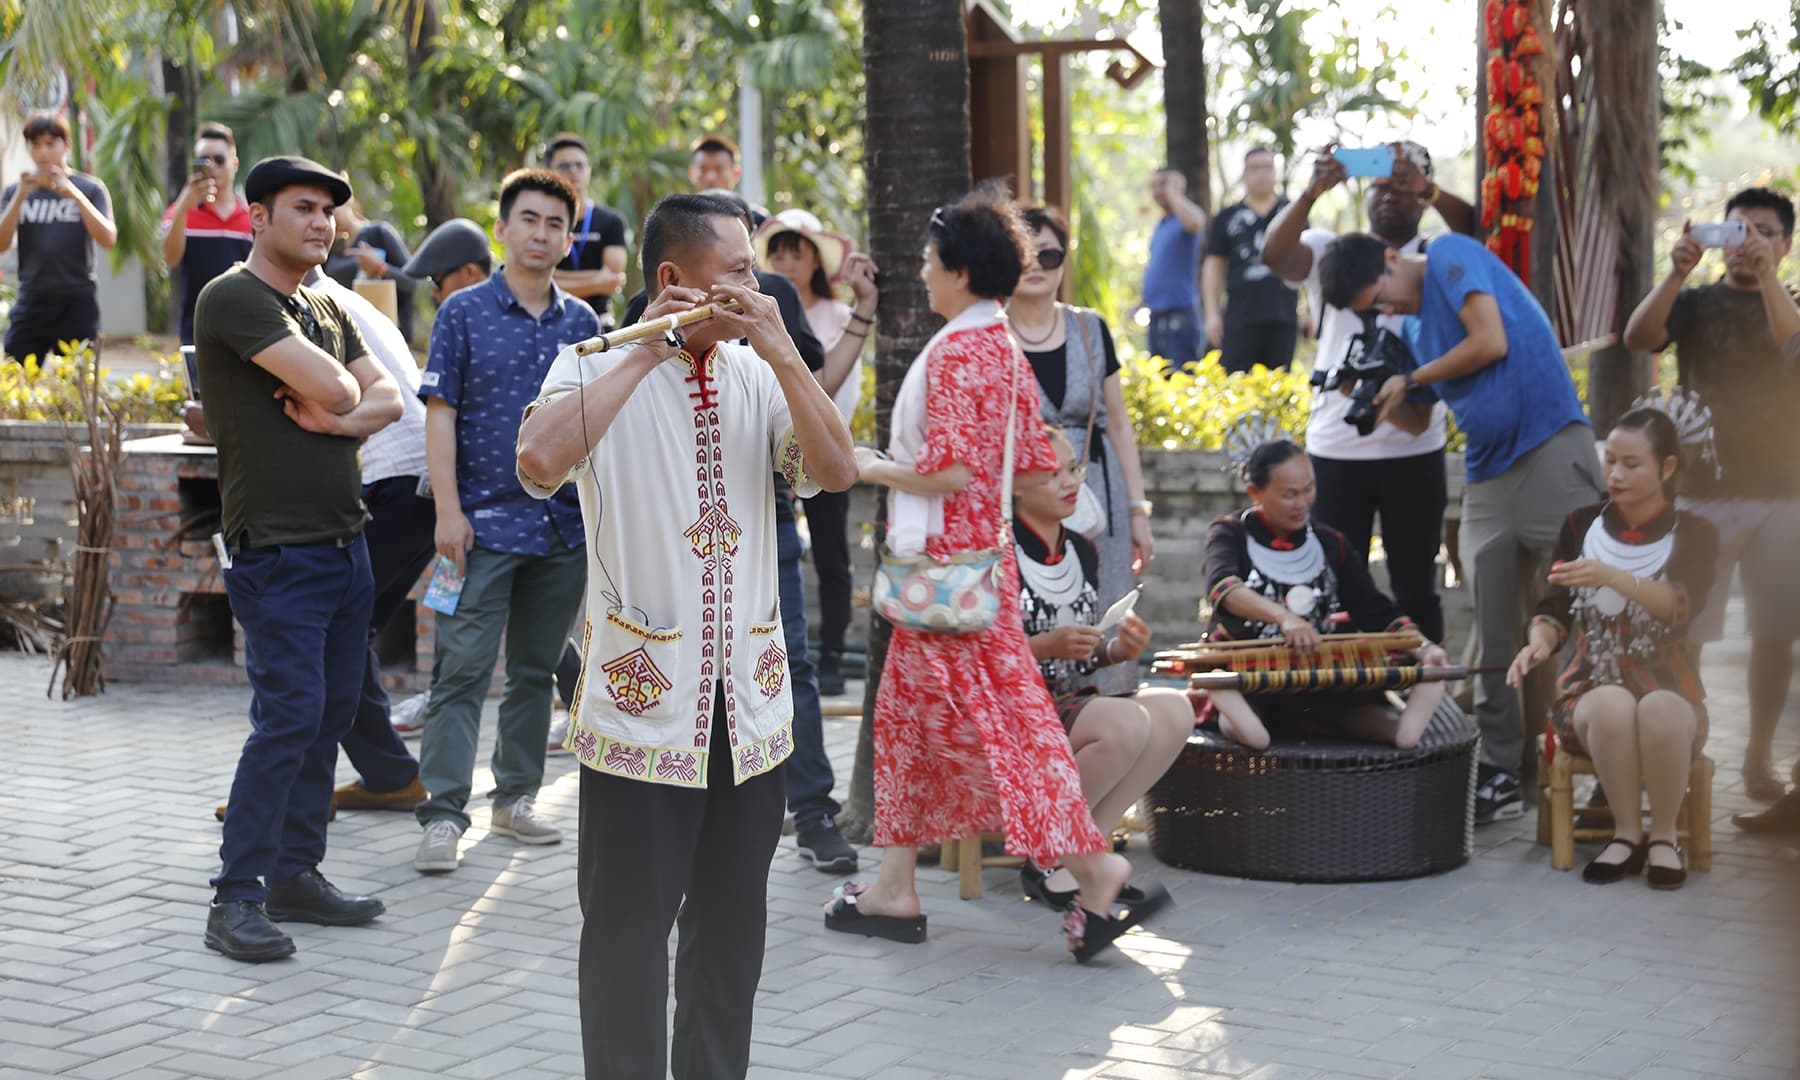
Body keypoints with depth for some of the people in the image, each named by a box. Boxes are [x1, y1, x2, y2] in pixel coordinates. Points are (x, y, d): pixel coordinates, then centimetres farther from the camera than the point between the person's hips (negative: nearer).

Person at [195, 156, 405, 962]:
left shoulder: (327, 310, 16)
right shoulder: (234, 299, -11)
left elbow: (387, 399, 9)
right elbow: (331, 388, -21)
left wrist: (339, 419, -11)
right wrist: (338, 401, 1)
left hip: (345, 543, 8)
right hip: (278, 552, -8)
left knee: (331, 714, 9)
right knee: (288, 717, -12)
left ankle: (295, 873, 18)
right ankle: (236, 898, -6)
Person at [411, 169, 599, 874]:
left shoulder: (582, 323, 10)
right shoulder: (464, 313, -1)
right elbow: (440, 413, -4)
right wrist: (448, 509, -12)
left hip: (565, 525, 4)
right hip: (486, 523, -4)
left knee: (536, 669, 12)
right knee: (462, 670, -7)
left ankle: (516, 796, 23)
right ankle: (443, 815, -6)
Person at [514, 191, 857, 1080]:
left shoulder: (758, 372, 9)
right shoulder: (600, 366, -4)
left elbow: (835, 472, -5)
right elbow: (539, 463, -24)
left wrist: (782, 351, -13)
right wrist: (646, 353, -21)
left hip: (750, 704, 5)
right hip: (643, 702, -5)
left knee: (731, 931, 14)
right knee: (629, 936, 2)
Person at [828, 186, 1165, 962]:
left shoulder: (955, 352, -16)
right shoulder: (1004, 349, 13)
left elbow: (950, 469, -23)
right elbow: (1036, 465, 16)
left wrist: (873, 468, -8)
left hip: (949, 559, -10)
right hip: (981, 548, 10)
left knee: (996, 717, -8)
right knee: (907, 713, 14)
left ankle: (1092, 869, -8)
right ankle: (893, 889, 20)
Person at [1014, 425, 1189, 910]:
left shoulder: (1082, 552, 13)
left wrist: (1118, 651, -2)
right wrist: (1045, 645, -24)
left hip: (1069, 704, 8)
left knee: (1173, 710, -17)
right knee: (1125, 722, -30)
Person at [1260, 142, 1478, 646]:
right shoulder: (1330, 251, 8)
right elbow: (1275, 254, -12)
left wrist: (1428, 189, -29)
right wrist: (1313, 192, -26)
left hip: (1414, 452, 0)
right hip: (1335, 448, 0)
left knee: (1416, 589, 9)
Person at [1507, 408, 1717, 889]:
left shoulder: (1693, 535, 1)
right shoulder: (1582, 526, 7)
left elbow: (1680, 606, -19)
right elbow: (1555, 608, -1)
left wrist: (1610, 577, -37)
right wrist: (1540, 642, -25)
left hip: (1668, 689, -1)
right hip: (1591, 687, 1)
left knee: (1659, 710, -37)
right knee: (1613, 705, -36)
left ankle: (1663, 836, -17)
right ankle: (1627, 833, -18)